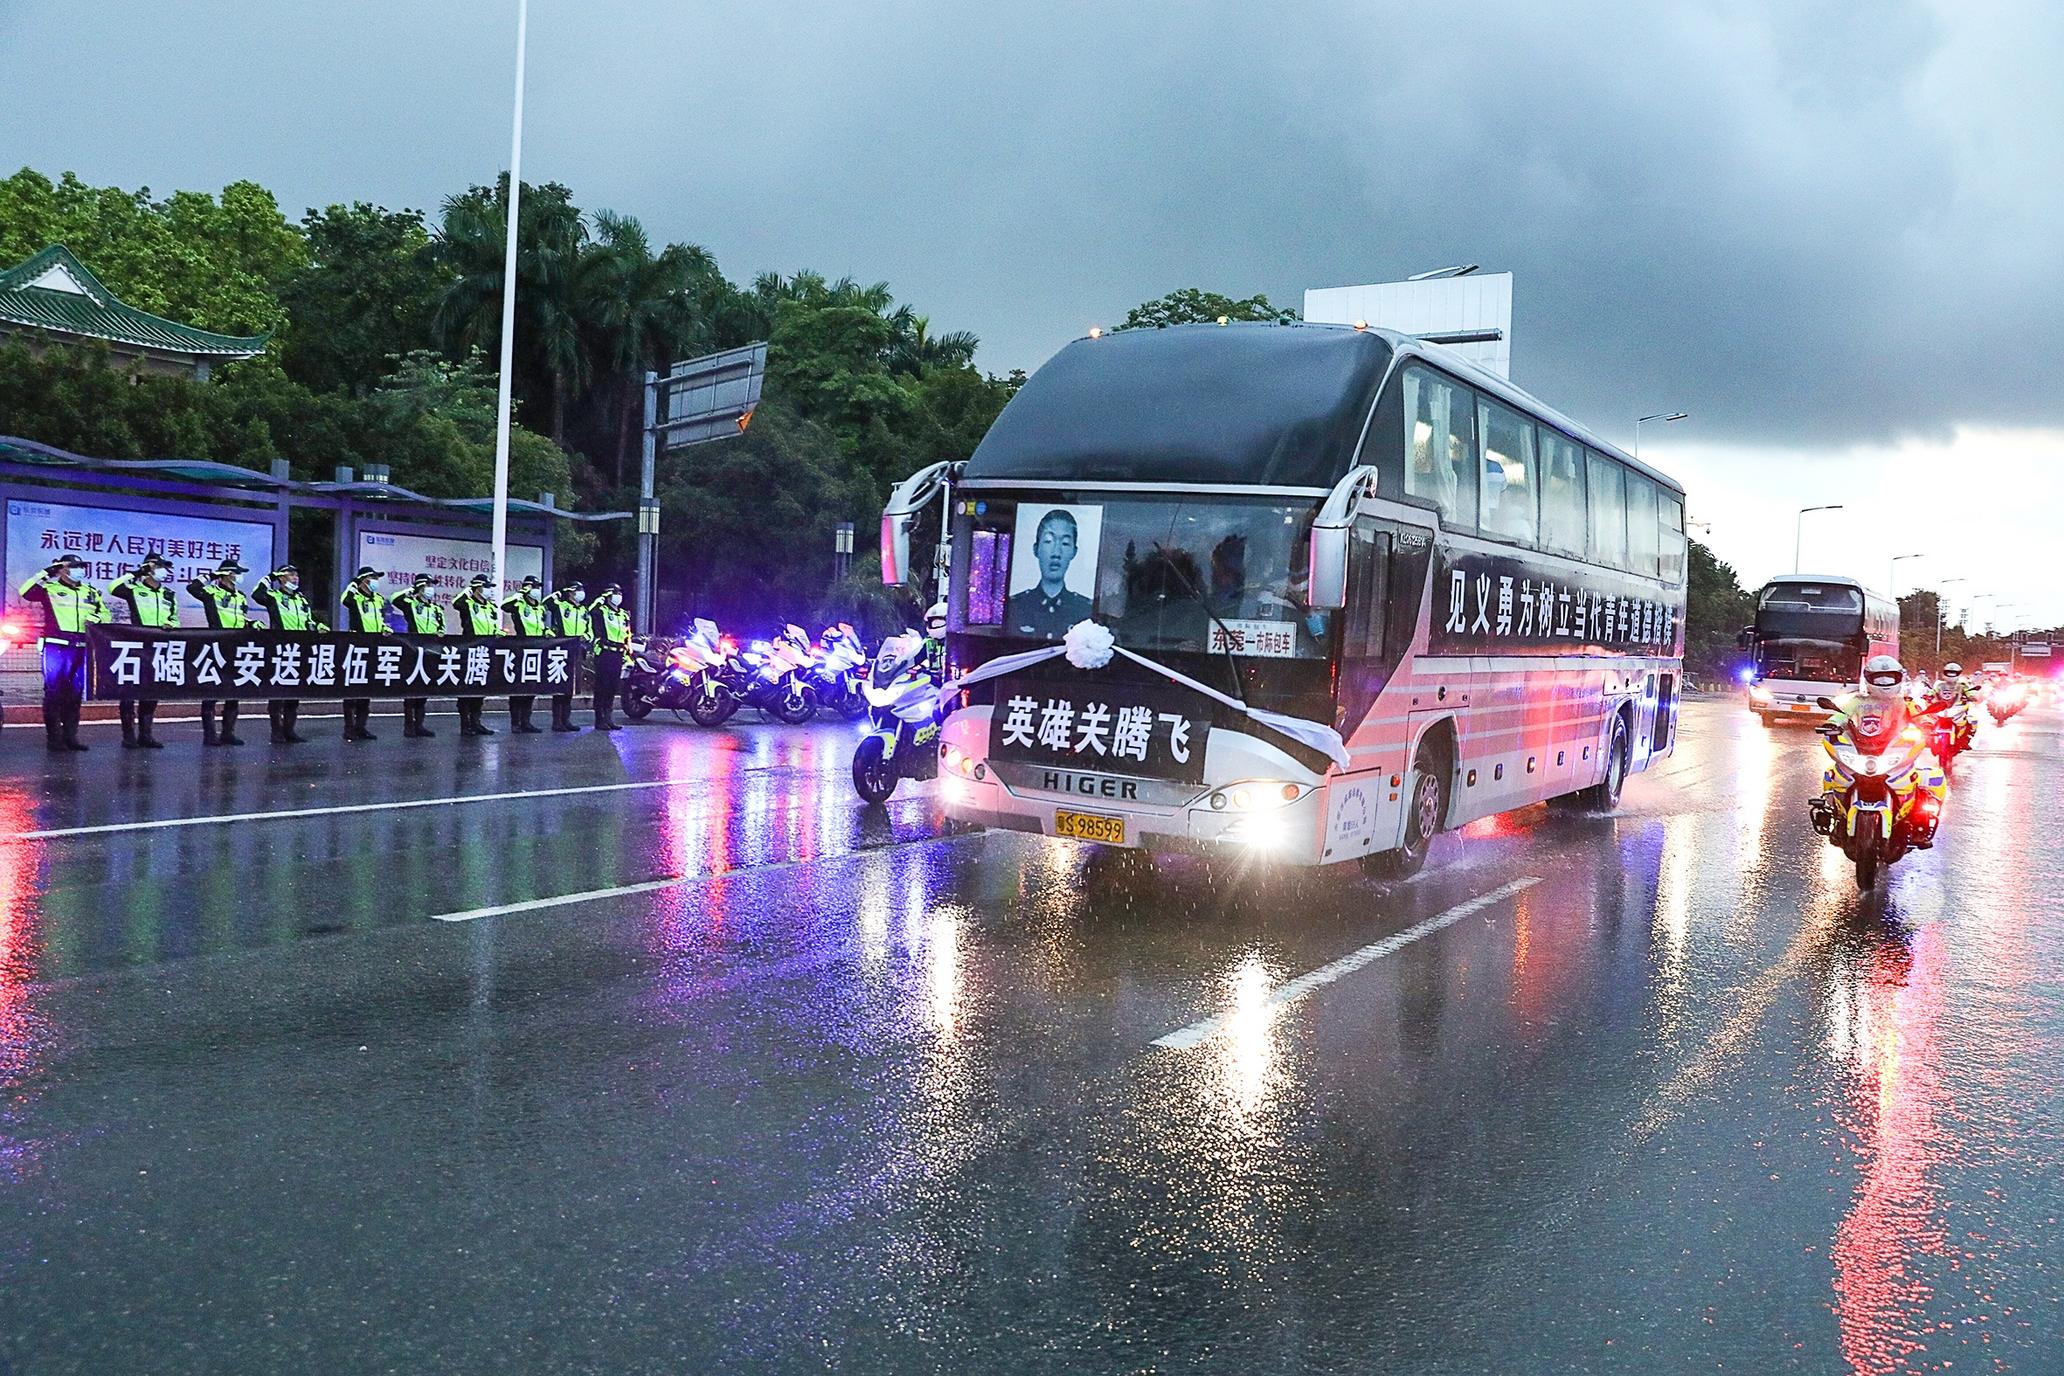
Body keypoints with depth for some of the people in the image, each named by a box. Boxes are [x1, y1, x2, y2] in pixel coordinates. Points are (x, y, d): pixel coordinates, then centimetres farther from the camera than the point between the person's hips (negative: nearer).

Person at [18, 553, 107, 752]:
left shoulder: (90, 592, 17)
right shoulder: (50, 589, 2)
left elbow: (105, 614, 22)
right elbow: (26, 593, -13)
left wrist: (96, 618, 0)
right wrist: (45, 574, -13)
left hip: (80, 648, 5)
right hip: (56, 647, -5)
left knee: (75, 693, 8)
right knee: (54, 692, -4)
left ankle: (71, 735, 14)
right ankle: (53, 737, 0)